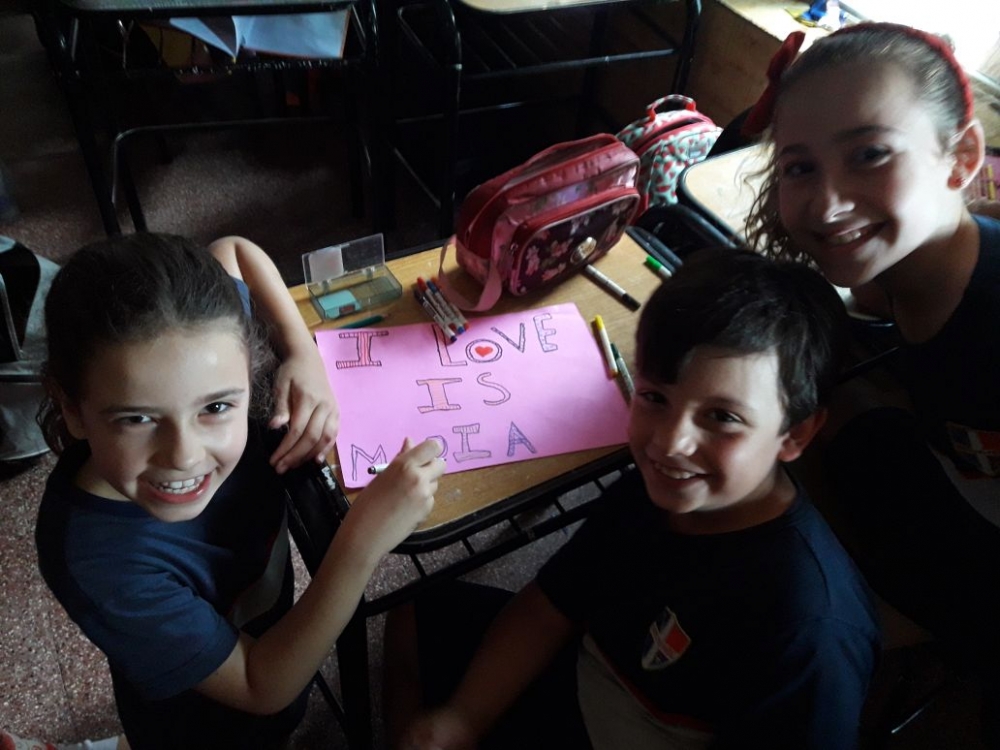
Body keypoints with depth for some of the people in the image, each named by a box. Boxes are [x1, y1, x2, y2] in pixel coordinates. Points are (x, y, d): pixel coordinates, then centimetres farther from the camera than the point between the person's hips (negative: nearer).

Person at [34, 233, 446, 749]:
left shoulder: (204, 361, -31)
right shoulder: (95, 560, -41)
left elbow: (234, 249, -10)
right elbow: (262, 688, -30)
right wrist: (362, 542, -44)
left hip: (272, 628, 4)